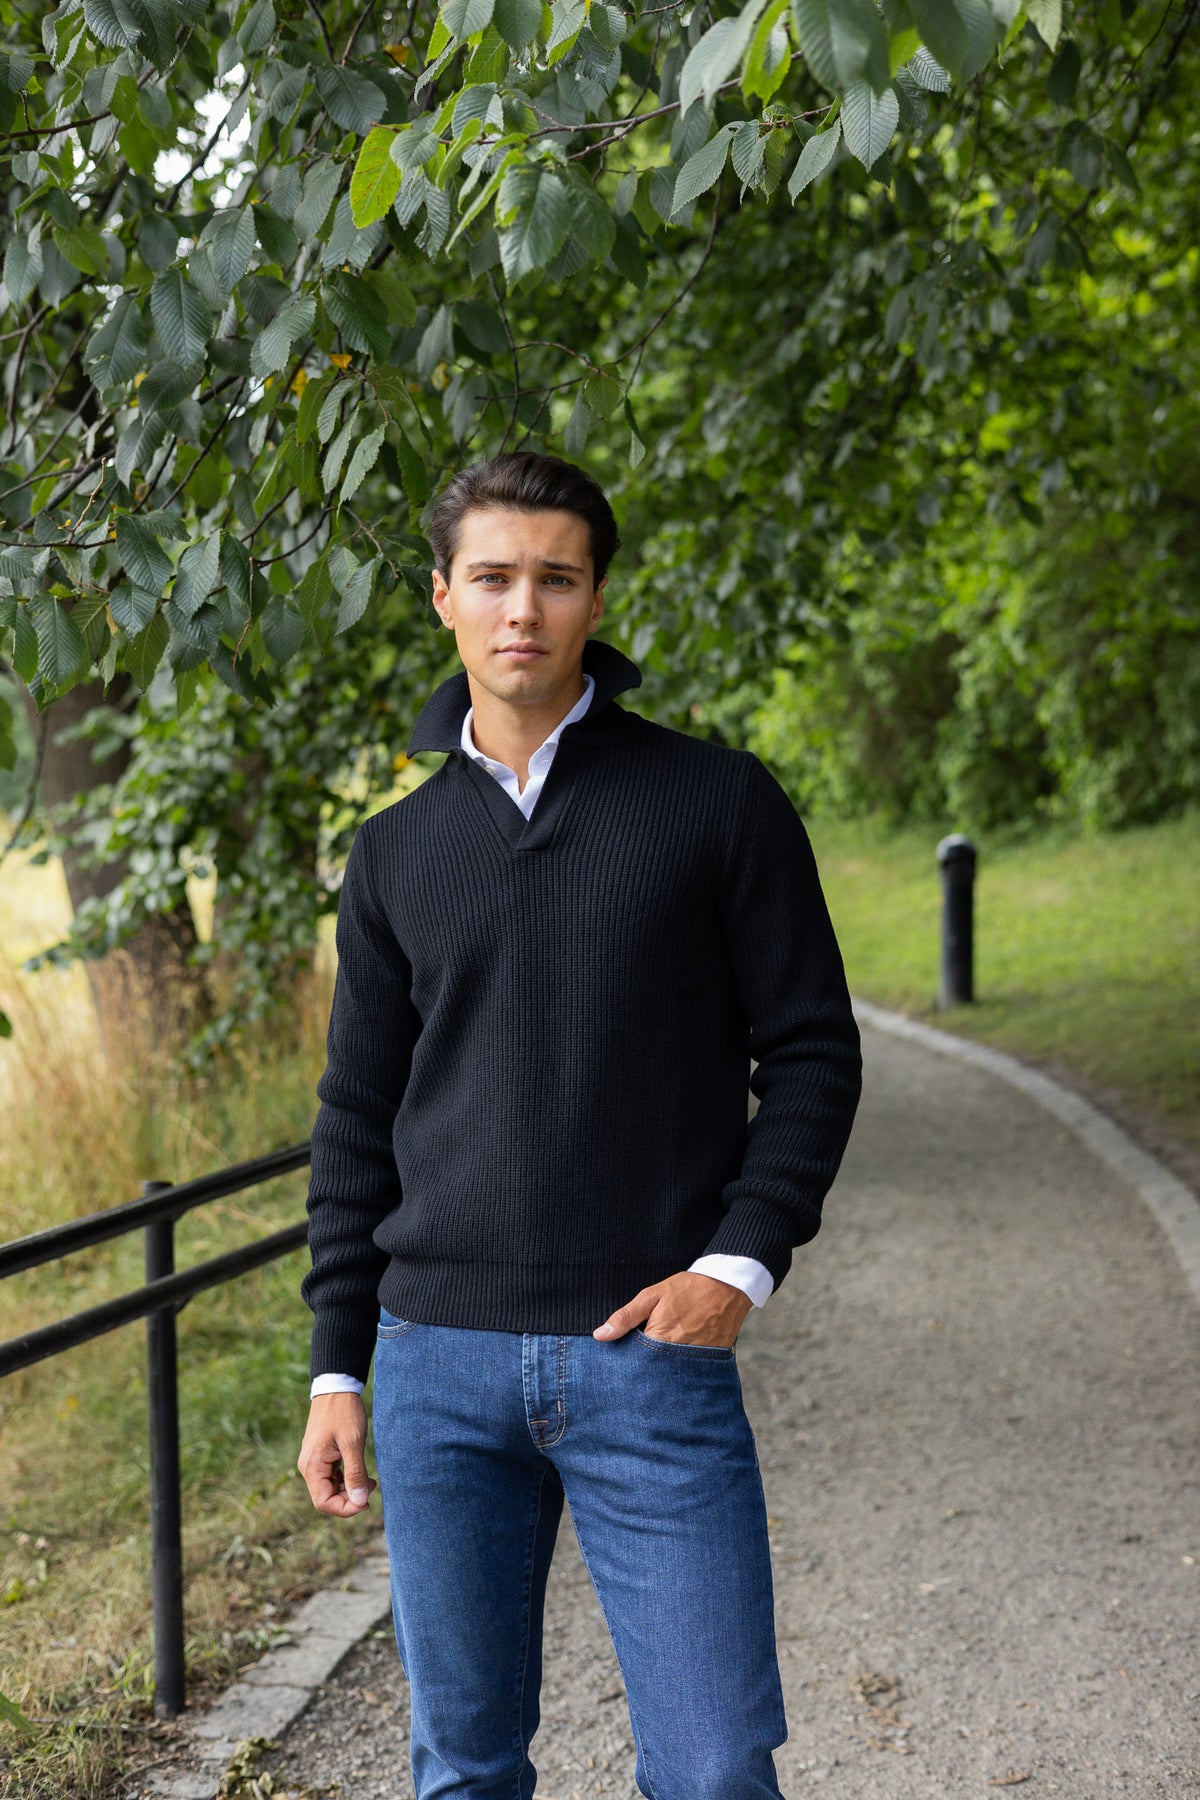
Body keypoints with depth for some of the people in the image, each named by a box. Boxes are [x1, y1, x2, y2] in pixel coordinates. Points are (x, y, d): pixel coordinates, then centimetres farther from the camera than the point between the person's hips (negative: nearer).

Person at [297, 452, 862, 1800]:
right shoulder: (396, 851, 9)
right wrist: (336, 1367, 8)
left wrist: (741, 1262, -11)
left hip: (653, 1361, -3)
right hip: (438, 1363, 3)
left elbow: (812, 1049, 2)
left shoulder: (717, 802, 1)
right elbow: (358, 1117, 13)